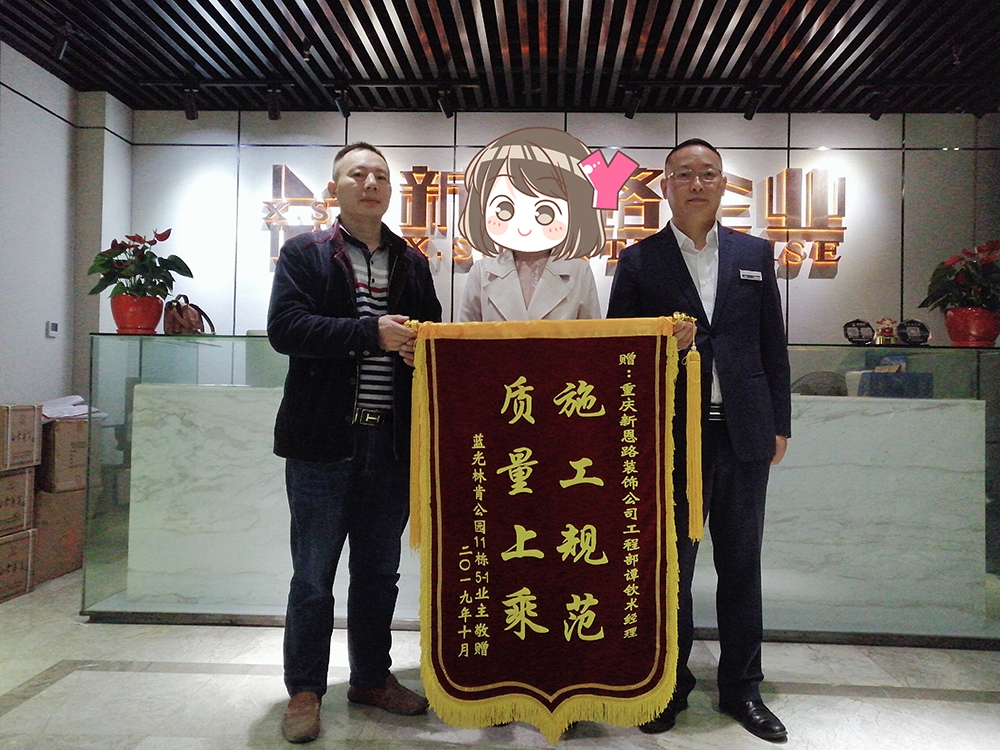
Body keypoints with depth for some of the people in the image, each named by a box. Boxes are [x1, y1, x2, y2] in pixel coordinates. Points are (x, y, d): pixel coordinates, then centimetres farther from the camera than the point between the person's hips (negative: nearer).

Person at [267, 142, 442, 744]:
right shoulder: (305, 254, 2)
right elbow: (285, 327, -12)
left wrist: (422, 349, -8)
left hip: (393, 440, 4)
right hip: (324, 439, -4)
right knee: (313, 575, 7)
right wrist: (371, 333, -20)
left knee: (380, 572, 16)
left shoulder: (412, 263, 14)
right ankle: (305, 690, 24)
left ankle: (372, 677, 34)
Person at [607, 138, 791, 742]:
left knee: (741, 564, 12)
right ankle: (670, 686, 27)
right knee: (669, 566, 9)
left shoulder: (755, 254, 10)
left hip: (744, 434, 2)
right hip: (669, 436, -2)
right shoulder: (639, 261, 2)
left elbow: (773, 345, 10)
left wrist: (780, 423, 6)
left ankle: (742, 688, 30)